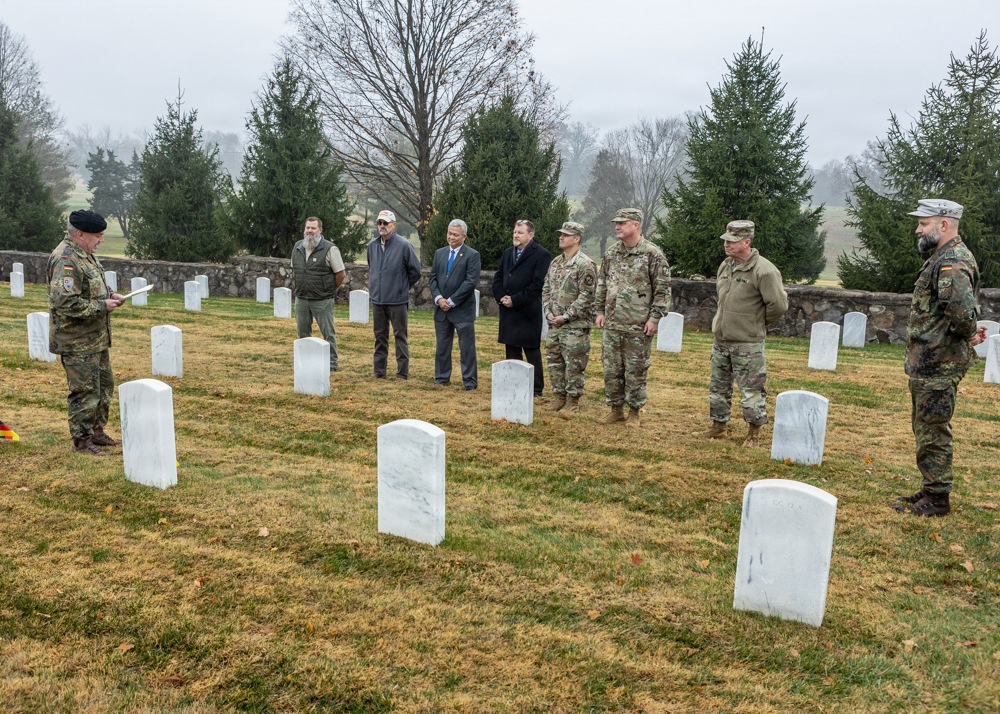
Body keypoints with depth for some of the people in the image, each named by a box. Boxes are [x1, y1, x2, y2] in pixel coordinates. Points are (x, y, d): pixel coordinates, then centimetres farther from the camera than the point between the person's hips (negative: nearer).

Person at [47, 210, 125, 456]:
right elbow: (65, 302, -28)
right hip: (78, 343, -10)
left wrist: (109, 295, 7)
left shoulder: (85, 255, 11)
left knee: (105, 385, 19)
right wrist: (102, 306, -21)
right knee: (85, 391, -2)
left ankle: (96, 431, 32)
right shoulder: (66, 261, -22)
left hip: (96, 338, 10)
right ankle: (82, 440, 11)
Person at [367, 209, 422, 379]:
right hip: (377, 300, 5)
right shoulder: (372, 246, 7)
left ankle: (402, 372, 7)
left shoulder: (404, 245, -9)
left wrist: (402, 287, 5)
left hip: (397, 300, -5)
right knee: (380, 336, 12)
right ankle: (379, 371, 20)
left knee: (400, 336, 2)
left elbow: (415, 271, -2)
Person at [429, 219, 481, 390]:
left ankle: (470, 381, 6)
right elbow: (433, 277, 10)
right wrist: (438, 298, -7)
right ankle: (442, 377, 23)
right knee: (442, 345, 13)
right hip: (441, 307, 5)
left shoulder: (472, 255, -6)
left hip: (462, 309, -5)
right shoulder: (439, 253, 11)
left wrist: (451, 301, -15)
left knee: (467, 347, -1)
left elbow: (471, 282, -13)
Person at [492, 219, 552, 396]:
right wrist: (501, 297, -2)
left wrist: (515, 300, -16)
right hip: (508, 311, 7)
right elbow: (498, 277, 16)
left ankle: (537, 388, 8)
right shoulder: (507, 253, 15)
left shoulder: (541, 255, -9)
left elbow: (538, 284, -16)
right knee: (511, 350, 12)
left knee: (532, 351, 0)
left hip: (529, 312, -7)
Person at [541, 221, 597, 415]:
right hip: (554, 324, 7)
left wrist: (566, 316, -16)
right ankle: (559, 395, 24)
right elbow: (546, 290, 17)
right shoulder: (555, 262, 13)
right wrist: (548, 312, 1)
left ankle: (573, 401, 9)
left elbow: (586, 296, -16)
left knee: (574, 364, -1)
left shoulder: (585, 265, -12)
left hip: (575, 325, -7)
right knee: (554, 361, 12)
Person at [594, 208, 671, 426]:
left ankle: (634, 412, 17)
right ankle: (616, 409, 22)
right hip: (611, 325, 5)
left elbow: (662, 289, -8)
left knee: (635, 371, 3)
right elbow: (602, 283, 18)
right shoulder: (611, 253, 10)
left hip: (638, 327, -5)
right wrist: (600, 311, 12)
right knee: (611, 370, 9)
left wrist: (654, 317, -12)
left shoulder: (652, 254, -8)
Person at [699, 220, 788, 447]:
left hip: (748, 344, -8)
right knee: (718, 385, 16)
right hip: (721, 340, 8)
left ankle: (754, 434, 13)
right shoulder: (725, 265, 7)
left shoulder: (763, 271, -17)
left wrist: (759, 324, -3)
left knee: (751, 389, 0)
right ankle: (719, 426, 30)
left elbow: (778, 305, -16)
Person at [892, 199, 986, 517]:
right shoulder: (942, 258, 15)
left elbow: (962, 309, -33)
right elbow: (963, 312, 24)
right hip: (928, 362, 11)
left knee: (932, 431, -2)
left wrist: (967, 335, -15)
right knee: (925, 428, 18)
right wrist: (968, 332, 6)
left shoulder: (952, 262, -19)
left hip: (939, 365, -11)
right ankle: (931, 490, 28)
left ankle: (937, 499, 7)